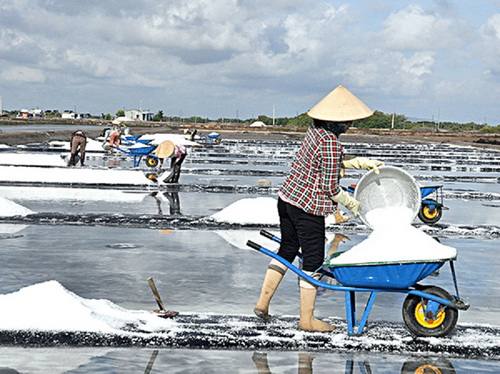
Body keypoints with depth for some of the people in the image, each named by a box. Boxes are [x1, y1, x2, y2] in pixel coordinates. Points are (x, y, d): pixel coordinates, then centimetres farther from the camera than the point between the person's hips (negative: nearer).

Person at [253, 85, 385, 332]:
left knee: (287, 250, 21)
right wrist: (352, 204, 0)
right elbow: (330, 187, -16)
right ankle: (307, 319, 13)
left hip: (287, 198, 9)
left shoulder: (315, 131, 6)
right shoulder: (330, 143, -20)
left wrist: (362, 163, 21)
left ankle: (263, 303, 22)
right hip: (308, 208, -9)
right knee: (313, 260, 4)